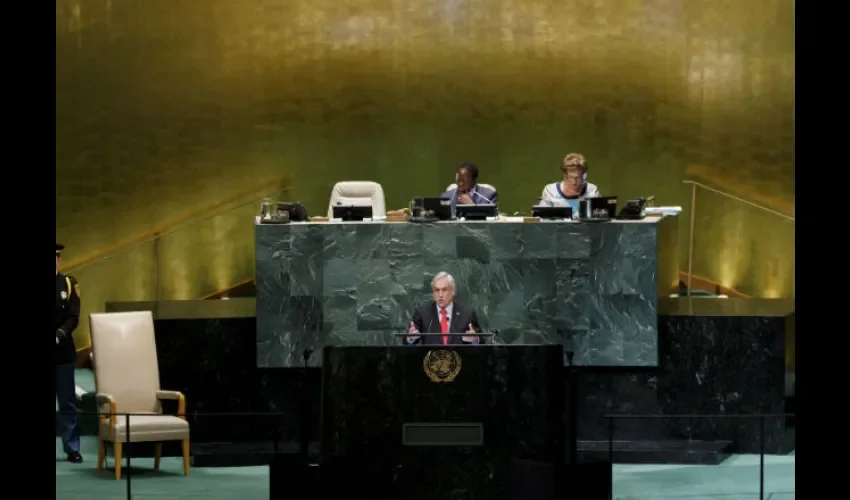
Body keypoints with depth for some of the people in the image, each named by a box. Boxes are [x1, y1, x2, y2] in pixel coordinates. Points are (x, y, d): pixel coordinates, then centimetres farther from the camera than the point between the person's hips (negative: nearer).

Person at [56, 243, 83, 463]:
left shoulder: (68, 283, 5)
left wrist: (60, 334, -19)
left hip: (63, 351, 1)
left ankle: (72, 448, 9)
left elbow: (73, 317, -2)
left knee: (68, 403, 4)